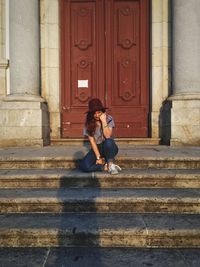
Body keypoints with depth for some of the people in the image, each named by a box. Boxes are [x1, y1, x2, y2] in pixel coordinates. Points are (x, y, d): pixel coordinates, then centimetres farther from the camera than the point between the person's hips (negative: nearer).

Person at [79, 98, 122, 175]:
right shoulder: (88, 123, -7)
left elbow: (108, 136, -21)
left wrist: (103, 121, -26)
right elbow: (92, 141, -10)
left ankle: (110, 164, -20)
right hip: (96, 148, 1)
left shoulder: (108, 119, -10)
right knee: (83, 166, -25)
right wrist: (98, 157, -16)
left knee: (108, 142, -39)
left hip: (108, 148, -1)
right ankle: (106, 167, -13)